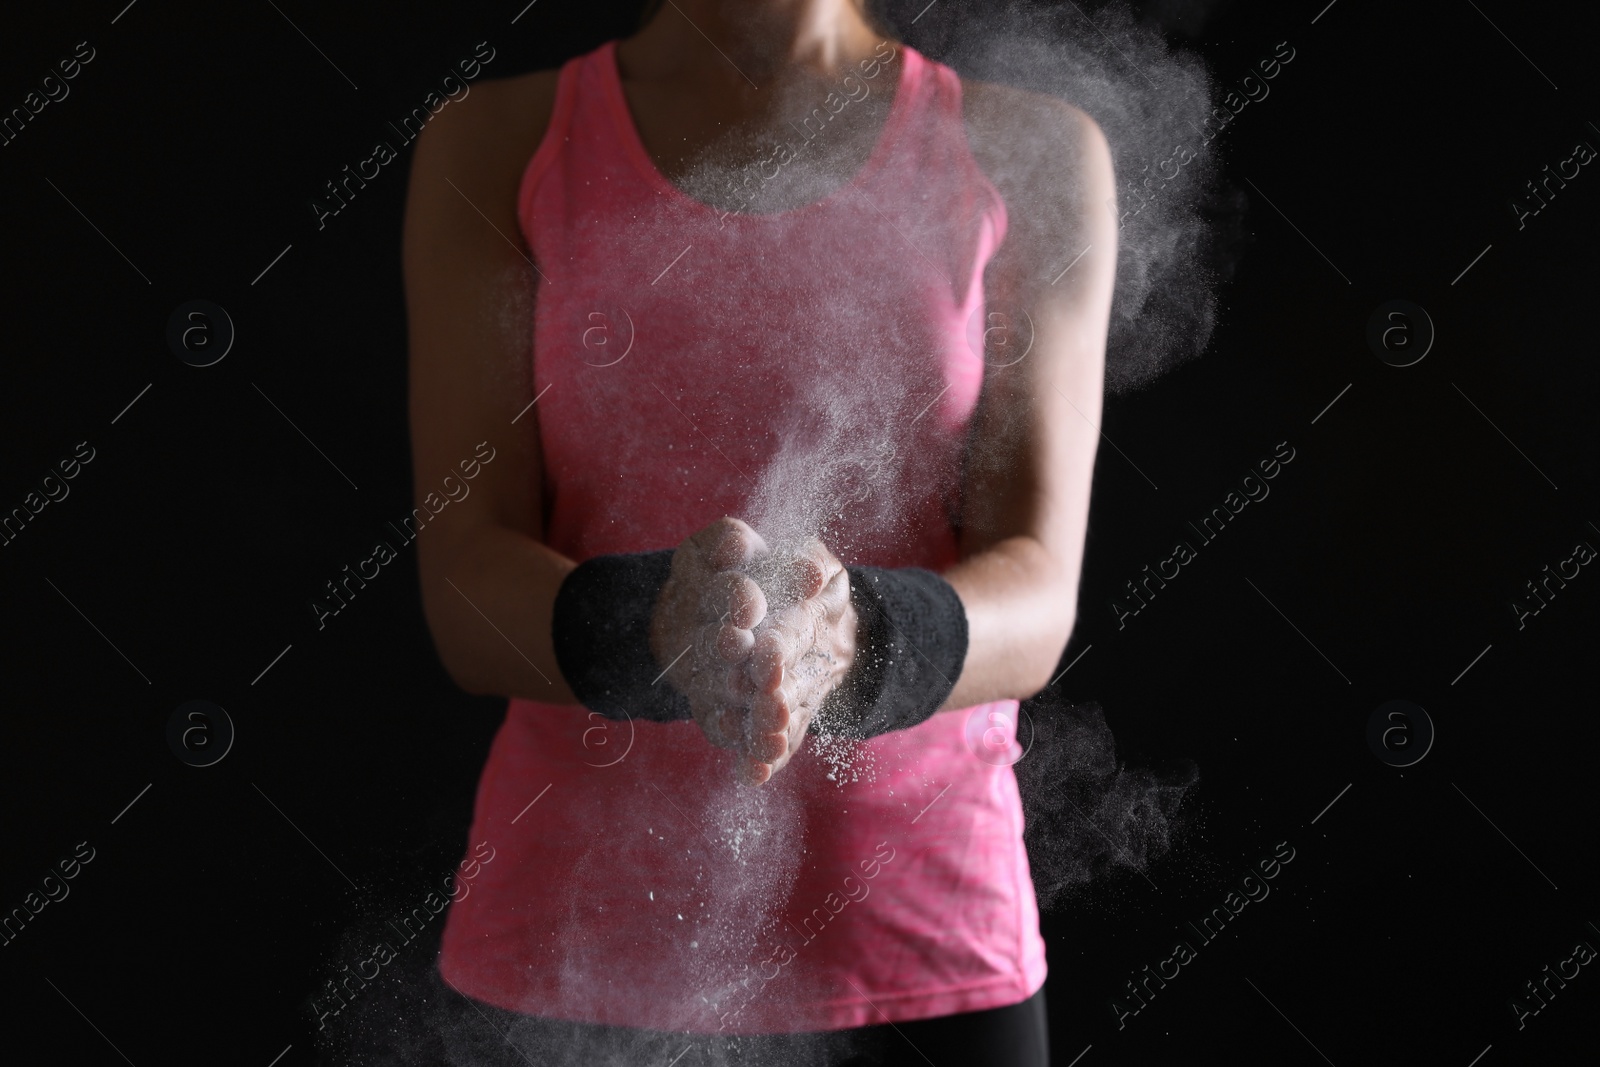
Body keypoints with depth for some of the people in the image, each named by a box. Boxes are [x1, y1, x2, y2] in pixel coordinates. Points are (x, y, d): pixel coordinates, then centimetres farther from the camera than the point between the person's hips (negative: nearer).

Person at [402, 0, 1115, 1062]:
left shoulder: (1034, 153, 0)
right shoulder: (495, 147, 0)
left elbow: (1034, 598, -9)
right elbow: (468, 599, -9)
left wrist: (844, 644, -30)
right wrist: (661, 633, -30)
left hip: (914, 956, 0)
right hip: (575, 941, 1)